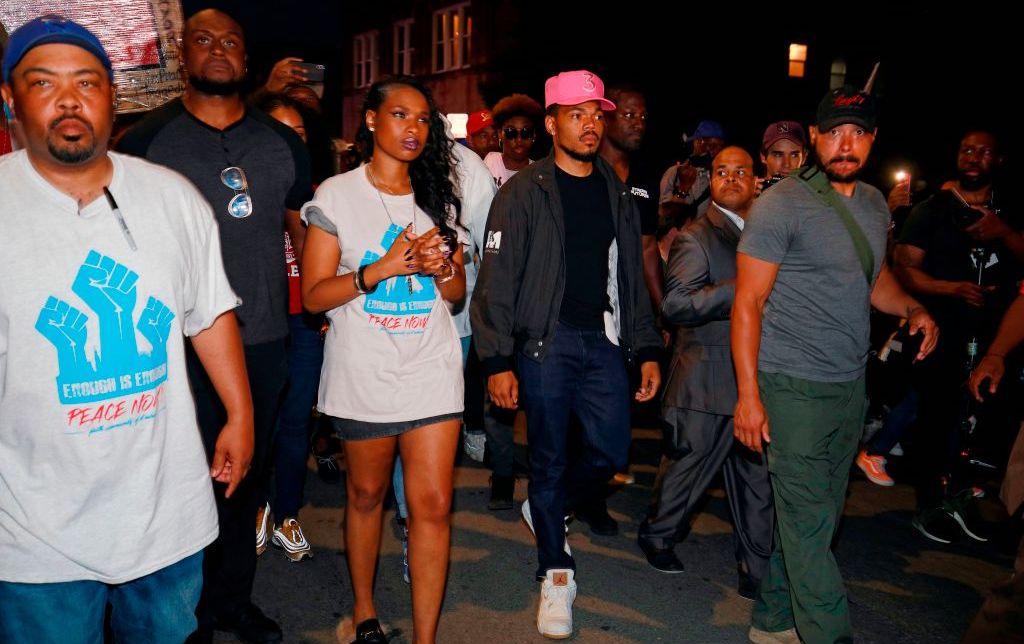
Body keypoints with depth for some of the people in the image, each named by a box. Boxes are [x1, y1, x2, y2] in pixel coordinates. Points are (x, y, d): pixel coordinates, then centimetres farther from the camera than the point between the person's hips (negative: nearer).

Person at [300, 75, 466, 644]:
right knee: (366, 494, 14)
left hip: (432, 370, 2)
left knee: (432, 504, -2)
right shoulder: (337, 195, -2)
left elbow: (457, 294, 12)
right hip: (364, 376, -2)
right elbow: (313, 296, -7)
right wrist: (381, 268, -18)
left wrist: (443, 267, -10)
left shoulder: (439, 196, 9)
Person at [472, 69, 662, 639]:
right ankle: (557, 575, 23)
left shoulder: (618, 194, 11)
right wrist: (498, 361, -12)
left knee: (613, 451, 4)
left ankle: (549, 511, 34)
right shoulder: (524, 192, -4)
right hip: (545, 341, -4)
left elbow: (633, 277, 13)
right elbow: (498, 280, -7)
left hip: (605, 340, 4)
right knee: (550, 460, 5)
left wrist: (647, 349, 8)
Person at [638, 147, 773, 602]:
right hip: (708, 382, -6)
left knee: (757, 475, 12)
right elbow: (676, 304, -21)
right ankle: (657, 535, 34)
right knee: (690, 466, 9)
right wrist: (743, 288, -26)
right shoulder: (696, 236, -8)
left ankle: (756, 568, 27)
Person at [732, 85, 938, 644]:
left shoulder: (874, 204, 12)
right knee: (809, 522, -3)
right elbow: (748, 303, -13)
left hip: (850, 386, 7)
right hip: (793, 388, -7)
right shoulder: (782, 204, -11)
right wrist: (748, 394, -18)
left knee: (815, 515, 14)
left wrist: (912, 307, 3)